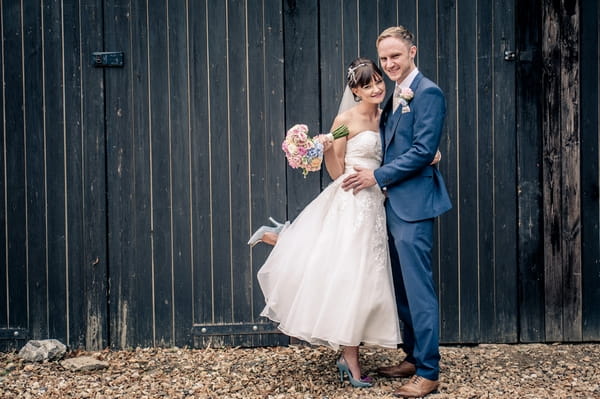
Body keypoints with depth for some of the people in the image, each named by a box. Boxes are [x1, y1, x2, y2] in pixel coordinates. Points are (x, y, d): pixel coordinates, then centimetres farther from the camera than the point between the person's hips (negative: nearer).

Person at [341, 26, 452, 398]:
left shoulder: (427, 93, -11)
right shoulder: (395, 96, 16)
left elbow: (423, 151, -18)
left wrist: (377, 176, -14)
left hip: (414, 204, -9)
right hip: (395, 203, 9)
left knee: (419, 290, -5)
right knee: (403, 287, 16)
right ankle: (413, 358, 27)